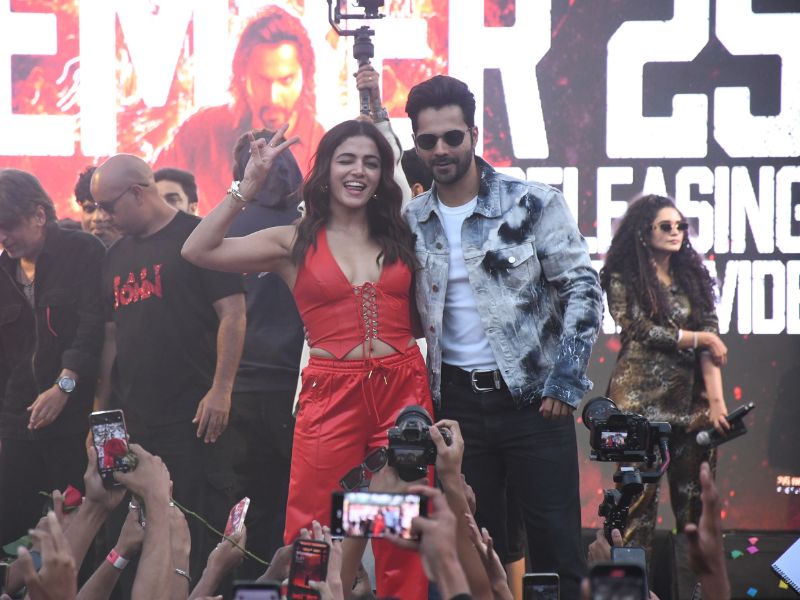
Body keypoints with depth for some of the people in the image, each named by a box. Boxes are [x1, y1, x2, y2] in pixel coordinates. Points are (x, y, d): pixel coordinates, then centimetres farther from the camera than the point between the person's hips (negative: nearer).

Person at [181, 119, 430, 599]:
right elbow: (199, 251, -3)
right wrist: (249, 187, -9)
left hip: (403, 391, 2)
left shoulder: (400, 237, 13)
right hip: (331, 396, -2)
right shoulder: (295, 244, 6)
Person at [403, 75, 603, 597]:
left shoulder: (533, 205, -5)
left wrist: (565, 383, -10)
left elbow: (583, 291, -5)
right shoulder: (412, 222, 6)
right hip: (456, 402, 3)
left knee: (558, 552, -3)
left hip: (533, 398, -3)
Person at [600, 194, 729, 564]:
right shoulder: (623, 279, 2)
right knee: (640, 488, -5)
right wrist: (701, 338, -2)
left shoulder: (693, 277, 12)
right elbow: (644, 331, -9)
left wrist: (716, 400, -7)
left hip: (689, 395, 4)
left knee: (695, 492, 1)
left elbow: (710, 346, 4)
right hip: (641, 395, -3)